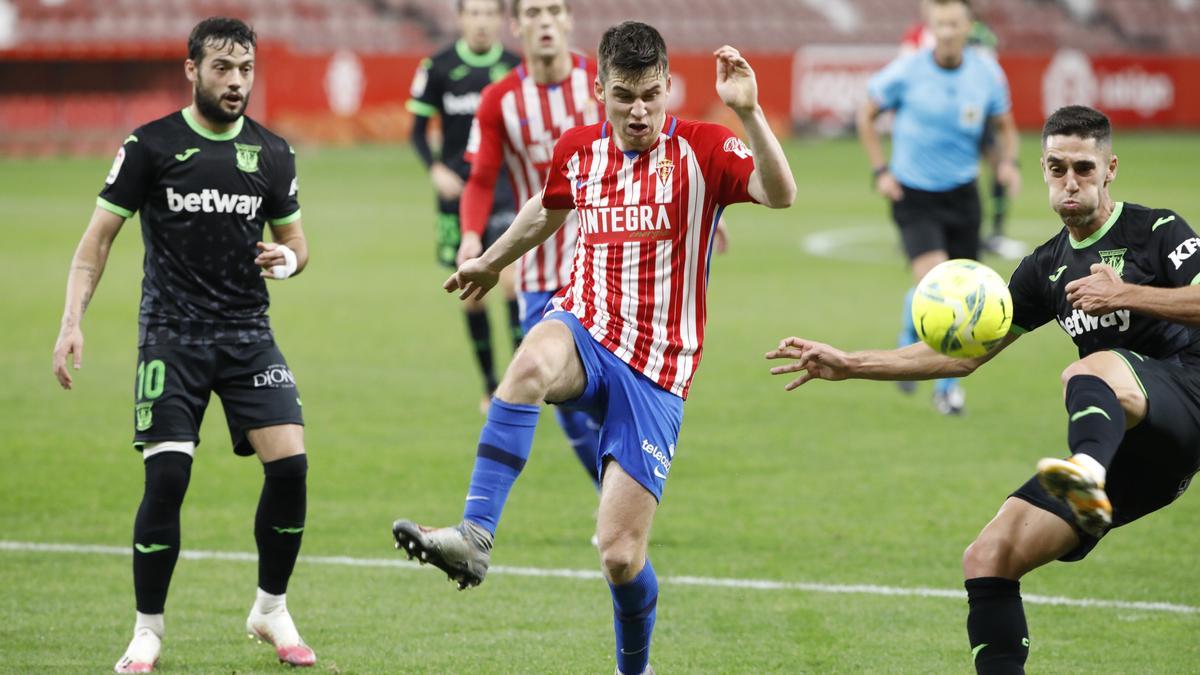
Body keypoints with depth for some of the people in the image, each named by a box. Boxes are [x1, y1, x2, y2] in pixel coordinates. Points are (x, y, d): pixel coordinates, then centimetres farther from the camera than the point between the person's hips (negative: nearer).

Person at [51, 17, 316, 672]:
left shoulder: (271, 152, 6)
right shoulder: (150, 146, -3)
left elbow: (295, 239, 17)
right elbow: (98, 236, 0)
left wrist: (287, 258, -8)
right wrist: (72, 321, -11)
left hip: (248, 334, 3)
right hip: (171, 336, -3)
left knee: (289, 465, -10)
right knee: (166, 477, -13)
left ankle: (271, 609, 12)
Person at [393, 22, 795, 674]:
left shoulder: (700, 149, -5)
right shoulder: (577, 149, 7)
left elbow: (780, 194, -23)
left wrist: (748, 113, -37)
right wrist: (491, 261, 45)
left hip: (655, 372, -2)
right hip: (584, 330, 2)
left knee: (620, 558, -6)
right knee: (531, 365, -39)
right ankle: (473, 539, -43)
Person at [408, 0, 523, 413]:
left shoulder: (517, 68, 2)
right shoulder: (438, 68, 0)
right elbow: (418, 130, 5)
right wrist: (435, 169, -11)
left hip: (505, 188, -1)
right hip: (457, 189, 1)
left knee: (510, 278, -17)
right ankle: (490, 385, 17)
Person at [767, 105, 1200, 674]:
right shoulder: (1047, 269, 20)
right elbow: (962, 354, 24)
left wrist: (1127, 294, -22)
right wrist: (849, 365, 20)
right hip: (1123, 460, 7)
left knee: (1094, 371, -41)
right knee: (986, 561, -5)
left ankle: (1087, 476, -73)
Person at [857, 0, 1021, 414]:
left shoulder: (986, 73, -2)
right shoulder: (906, 71, -10)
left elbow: (1005, 125, 13)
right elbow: (867, 115, 4)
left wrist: (1008, 162, -6)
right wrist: (880, 171, -4)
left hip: (961, 194, 3)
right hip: (913, 194, -3)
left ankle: (945, 387, 21)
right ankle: (910, 343, 8)